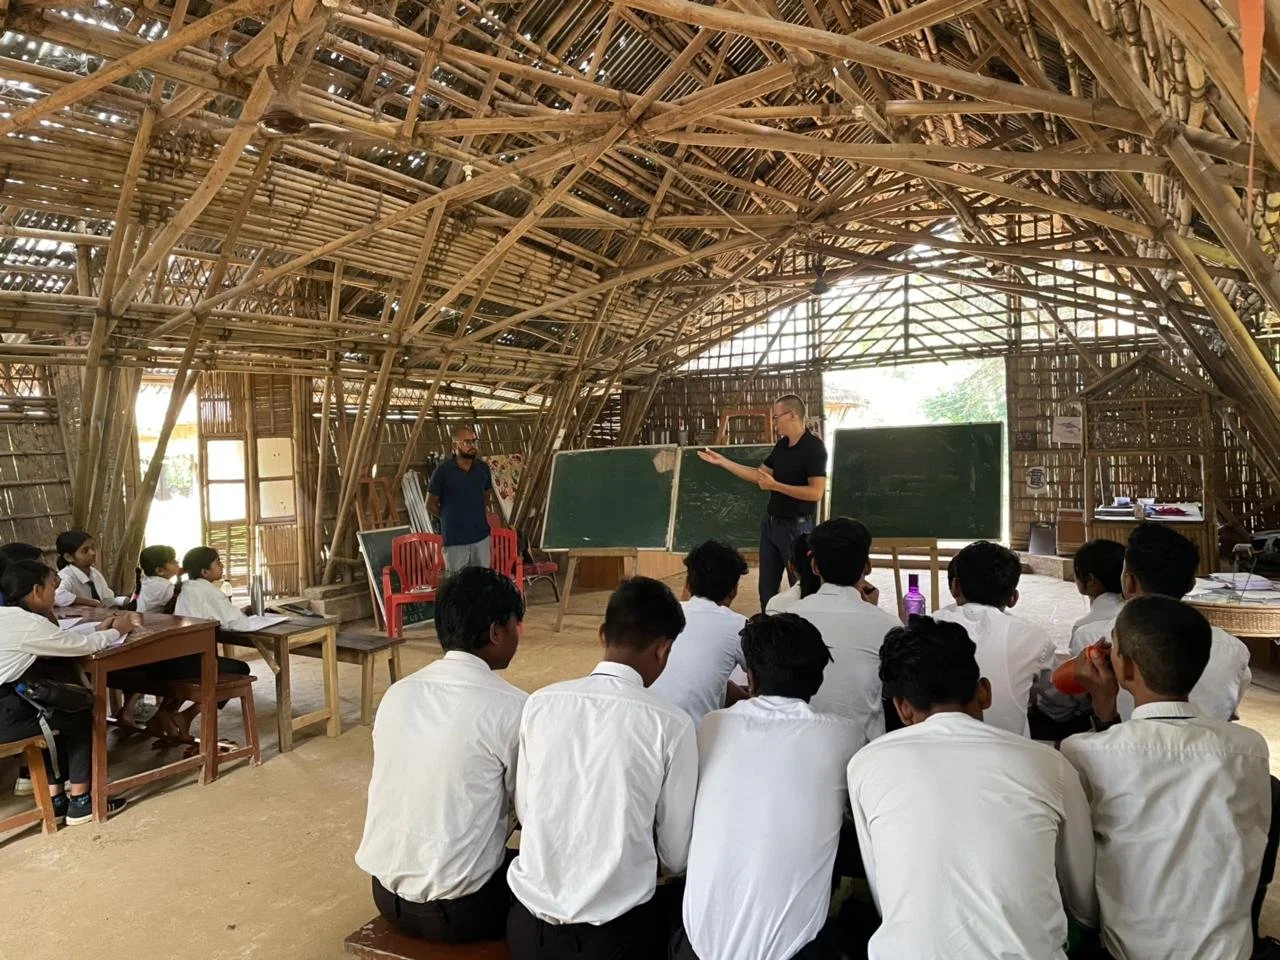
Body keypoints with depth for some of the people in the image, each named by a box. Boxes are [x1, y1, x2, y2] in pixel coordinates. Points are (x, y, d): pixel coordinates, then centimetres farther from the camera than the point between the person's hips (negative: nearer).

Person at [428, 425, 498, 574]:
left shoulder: (483, 468, 2)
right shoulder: (442, 471, -11)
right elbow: (431, 505, -2)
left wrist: (474, 512, 10)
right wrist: (449, 518, 5)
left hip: (481, 536, 4)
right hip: (455, 539, -4)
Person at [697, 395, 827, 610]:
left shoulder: (814, 448, -16)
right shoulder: (781, 445, 9)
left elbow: (816, 492, -24)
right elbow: (758, 475, 16)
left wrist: (775, 485, -22)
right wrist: (723, 461, 12)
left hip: (796, 527, -8)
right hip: (771, 523, 8)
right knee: (767, 587, 14)